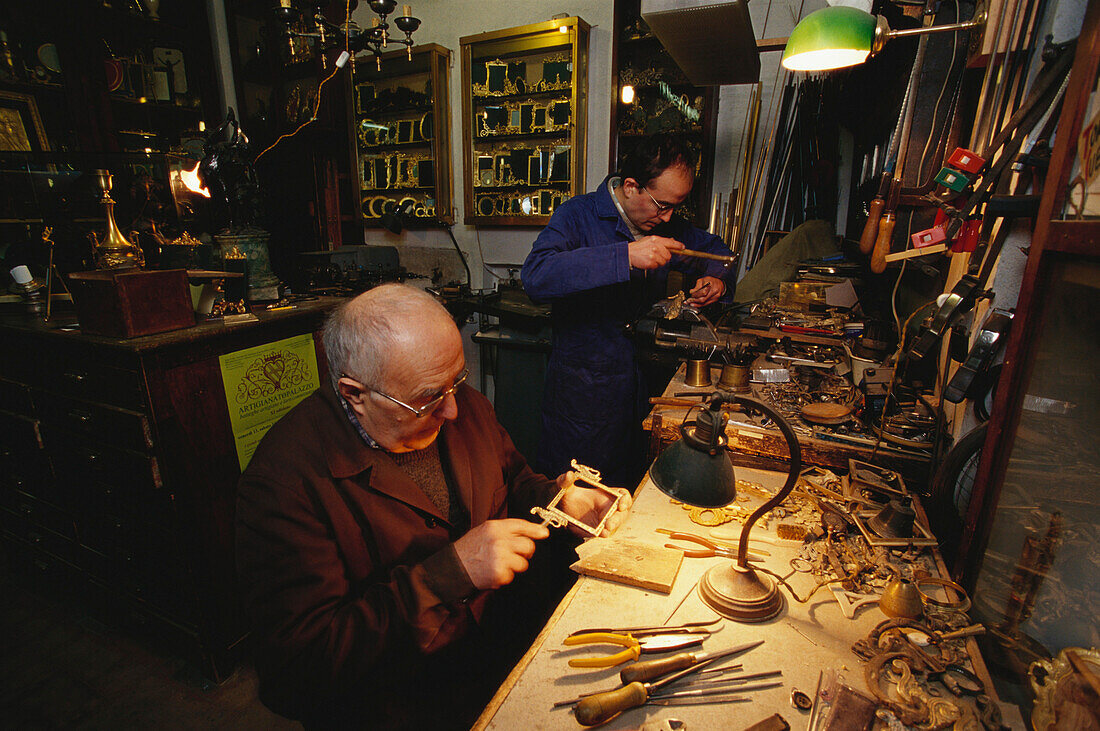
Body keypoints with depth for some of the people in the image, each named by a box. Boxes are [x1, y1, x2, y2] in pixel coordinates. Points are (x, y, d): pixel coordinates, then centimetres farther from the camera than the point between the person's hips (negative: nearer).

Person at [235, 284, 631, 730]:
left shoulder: (464, 406, -2)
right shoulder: (286, 478, -22)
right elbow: (298, 665, -24)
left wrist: (557, 501, -8)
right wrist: (451, 572, -30)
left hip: (510, 636, 6)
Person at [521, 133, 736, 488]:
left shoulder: (665, 223, 9)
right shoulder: (579, 215, -11)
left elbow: (713, 249, 27)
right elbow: (535, 276, -30)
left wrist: (717, 278, 3)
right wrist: (626, 256, -34)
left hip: (646, 382, 6)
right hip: (584, 388, -5)